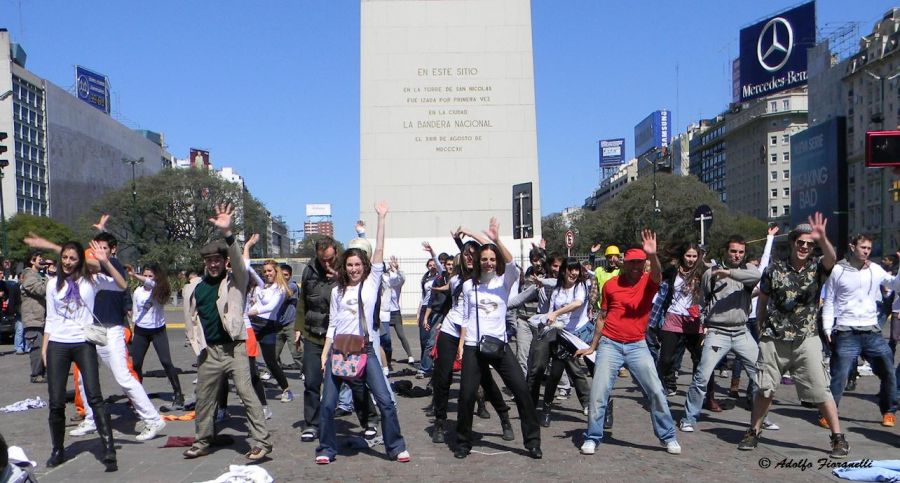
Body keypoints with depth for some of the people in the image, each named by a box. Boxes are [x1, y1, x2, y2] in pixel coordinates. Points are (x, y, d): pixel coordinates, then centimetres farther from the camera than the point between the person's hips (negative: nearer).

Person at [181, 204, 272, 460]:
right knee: (204, 397, 13)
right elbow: (191, 319, 19)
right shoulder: (194, 289, 11)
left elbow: (238, 261, -19)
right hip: (209, 351, 5)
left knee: (246, 392, -11)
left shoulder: (236, 281, 0)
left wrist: (227, 233, -34)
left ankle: (262, 441, -9)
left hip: (234, 348, -5)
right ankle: (203, 442, 28)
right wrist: (198, 342, 7)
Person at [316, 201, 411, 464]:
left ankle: (396, 447, 5)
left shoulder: (371, 283, 6)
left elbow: (379, 251, -2)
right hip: (339, 349, 2)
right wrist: (325, 353, 6)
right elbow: (332, 325, 13)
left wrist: (381, 218, -4)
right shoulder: (337, 291, 12)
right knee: (328, 404, 1)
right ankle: (326, 449, 16)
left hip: (365, 349, -2)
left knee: (385, 400, -7)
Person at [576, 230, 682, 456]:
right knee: (598, 392, -3)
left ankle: (668, 437, 16)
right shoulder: (610, 284, 1)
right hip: (609, 344, 0)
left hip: (637, 346, 0)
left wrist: (653, 255, -48)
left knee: (656, 391, 1)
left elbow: (657, 276, -28)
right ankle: (592, 438, 9)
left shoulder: (648, 282, -2)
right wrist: (592, 346, 14)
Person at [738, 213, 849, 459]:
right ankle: (753, 433, 20)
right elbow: (762, 300, 12)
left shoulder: (816, 267, -2)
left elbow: (832, 259, -25)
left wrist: (822, 238, -44)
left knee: (821, 390, -2)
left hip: (806, 339, -1)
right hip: (773, 339, 1)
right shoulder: (774, 270, 0)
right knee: (764, 389, 6)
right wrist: (761, 328, 12)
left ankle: (838, 438, 11)